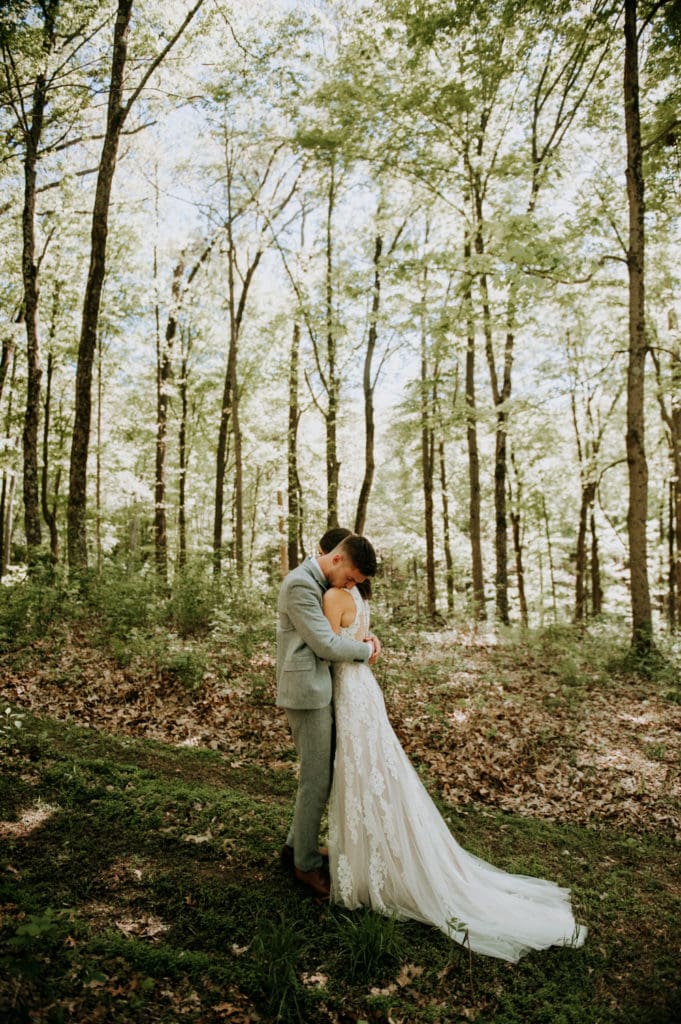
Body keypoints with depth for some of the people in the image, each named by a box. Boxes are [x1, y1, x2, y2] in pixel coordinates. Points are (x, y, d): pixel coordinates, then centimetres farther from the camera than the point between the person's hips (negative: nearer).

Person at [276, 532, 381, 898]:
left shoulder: (318, 583, 12)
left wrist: (362, 636, 3)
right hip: (306, 692, -10)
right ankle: (306, 863, 18)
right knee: (317, 780, 1)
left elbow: (332, 629, 23)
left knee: (321, 774, 17)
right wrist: (365, 650, -4)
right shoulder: (300, 584, -19)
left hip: (317, 691, 10)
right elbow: (326, 645, -20)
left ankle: (295, 846, 32)